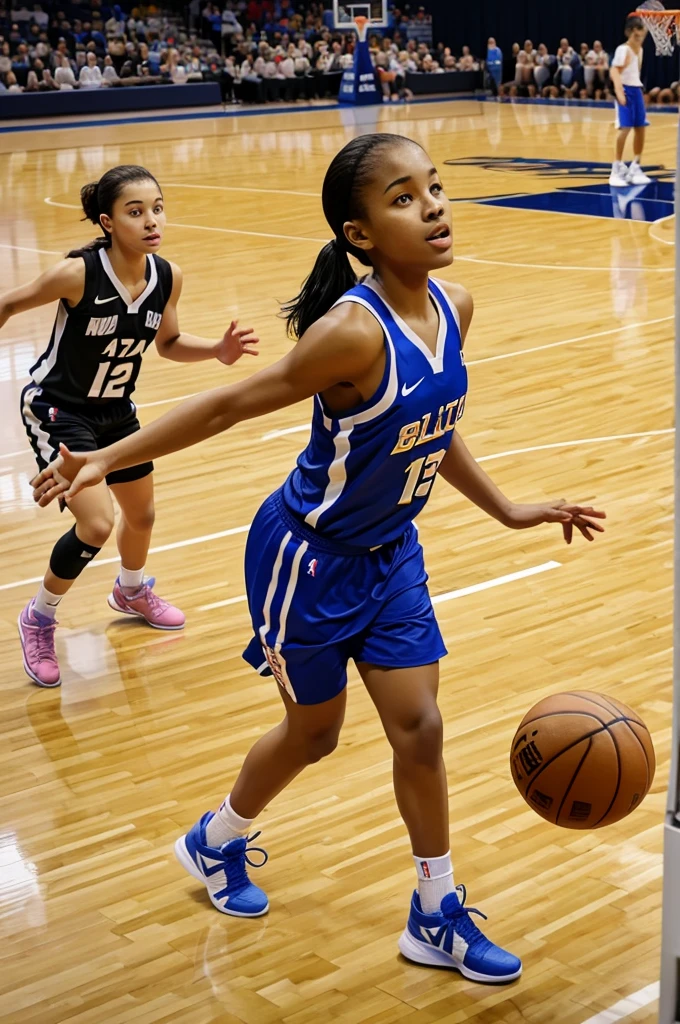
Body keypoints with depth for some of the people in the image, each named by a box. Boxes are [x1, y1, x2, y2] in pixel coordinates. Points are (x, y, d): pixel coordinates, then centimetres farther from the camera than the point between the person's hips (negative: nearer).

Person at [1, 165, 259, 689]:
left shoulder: (169, 277, -14)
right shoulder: (78, 273, -30)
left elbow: (168, 343, 4)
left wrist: (219, 350, -13)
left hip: (116, 411, 6)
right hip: (57, 411, -6)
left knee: (142, 514, 22)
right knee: (96, 524, -18)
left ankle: (132, 592, 55)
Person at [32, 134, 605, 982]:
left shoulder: (452, 308, -7)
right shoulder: (355, 331, -30)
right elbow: (232, 405, -21)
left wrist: (507, 511, 13)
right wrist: (109, 458, -20)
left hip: (389, 553, 6)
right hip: (308, 558, -6)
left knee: (419, 731, 8)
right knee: (315, 732, 13)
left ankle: (438, 918, 25)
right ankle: (215, 843, 43)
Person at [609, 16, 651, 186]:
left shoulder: (640, 50, 13)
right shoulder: (623, 50, -13)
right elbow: (614, 71, -23)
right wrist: (619, 92, -35)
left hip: (637, 90, 8)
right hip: (626, 90, -8)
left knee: (640, 128, 8)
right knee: (625, 128, -14)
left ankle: (635, 168, 17)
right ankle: (617, 169, -8)